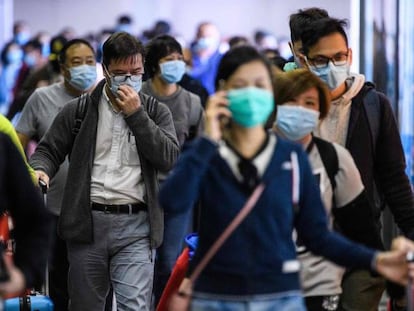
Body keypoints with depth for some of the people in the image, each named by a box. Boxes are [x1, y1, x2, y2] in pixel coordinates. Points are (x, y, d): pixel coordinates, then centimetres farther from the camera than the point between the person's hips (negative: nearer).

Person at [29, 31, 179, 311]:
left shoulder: (156, 112, 8)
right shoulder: (78, 110, 8)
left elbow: (169, 159, -4)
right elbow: (48, 150, 12)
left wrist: (136, 114, -9)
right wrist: (40, 170, -12)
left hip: (135, 226, -1)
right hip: (87, 223, 1)